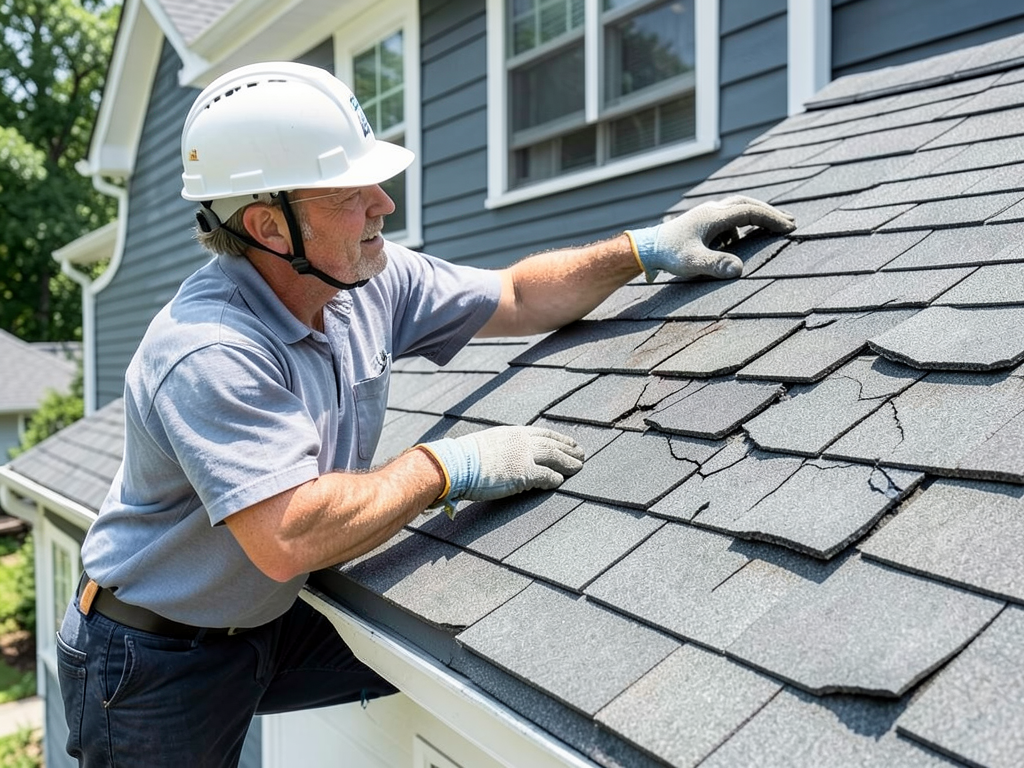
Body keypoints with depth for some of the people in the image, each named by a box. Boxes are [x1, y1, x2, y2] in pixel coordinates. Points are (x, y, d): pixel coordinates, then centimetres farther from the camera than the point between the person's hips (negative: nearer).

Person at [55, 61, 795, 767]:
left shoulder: (370, 281, -7)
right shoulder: (209, 354, -32)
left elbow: (517, 299, 4)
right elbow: (287, 540, -40)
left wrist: (643, 248, -3)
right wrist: (447, 465, -31)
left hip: (268, 626, 7)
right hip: (154, 667, -6)